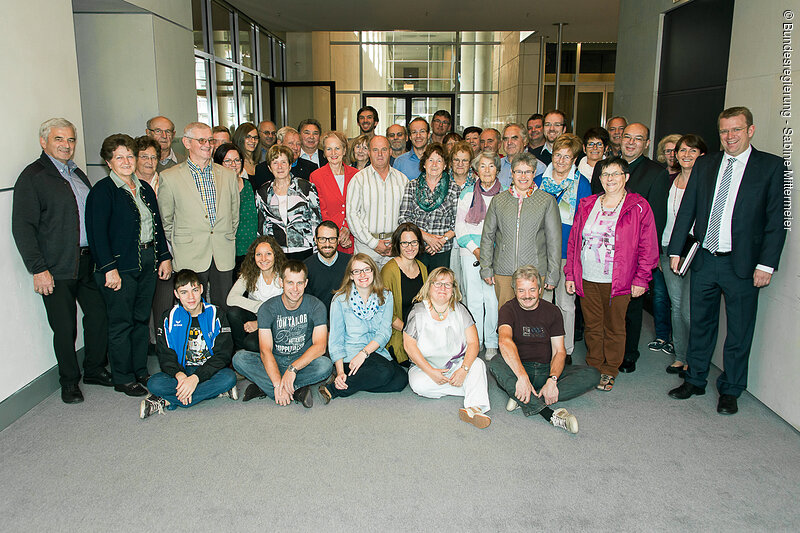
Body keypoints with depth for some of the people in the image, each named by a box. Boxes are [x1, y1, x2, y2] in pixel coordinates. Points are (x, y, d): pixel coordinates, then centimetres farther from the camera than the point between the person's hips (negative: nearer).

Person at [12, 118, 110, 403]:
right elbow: (22, 228, -10)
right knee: (65, 328, 3)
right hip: (56, 269, -6)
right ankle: (69, 381, 21)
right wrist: (38, 269, -15)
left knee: (99, 315, 8)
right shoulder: (33, 176, -6)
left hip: (89, 262, 6)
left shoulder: (77, 174, 16)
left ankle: (94, 369, 28)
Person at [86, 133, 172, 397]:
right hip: (121, 265, -7)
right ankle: (122, 378, 13)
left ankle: (140, 372, 24)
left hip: (148, 261, 7)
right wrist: (109, 268, -19)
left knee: (142, 319, 13)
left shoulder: (144, 188, 14)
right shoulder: (103, 190, -7)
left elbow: (157, 225, 18)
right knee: (121, 323, 1)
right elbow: (97, 232, -13)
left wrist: (165, 256, 10)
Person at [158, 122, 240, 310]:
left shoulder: (229, 174, 10)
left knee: (224, 307, 7)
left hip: (224, 255, 3)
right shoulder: (169, 177, 0)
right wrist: (178, 245, 7)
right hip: (190, 258, -2)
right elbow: (165, 220, 7)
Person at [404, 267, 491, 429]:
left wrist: (463, 370, -23)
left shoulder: (459, 310, 2)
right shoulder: (418, 311, -4)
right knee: (419, 384, -32)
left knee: (478, 364, -27)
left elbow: (473, 342, -5)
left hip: (457, 364, 1)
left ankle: (475, 408, -47)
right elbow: (409, 344, -8)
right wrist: (430, 371, -18)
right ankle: (476, 390, -21)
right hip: (425, 366, -1)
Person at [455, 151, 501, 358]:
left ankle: (491, 344, 11)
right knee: (473, 299, 1)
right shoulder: (467, 193, 7)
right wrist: (477, 250, -5)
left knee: (493, 299, -3)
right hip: (470, 252, 1)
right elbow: (460, 226, 6)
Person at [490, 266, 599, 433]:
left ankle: (523, 399, -29)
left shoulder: (552, 311, 3)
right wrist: (522, 376, -41)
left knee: (591, 374, -18)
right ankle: (550, 413, -42)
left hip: (546, 371, 3)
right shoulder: (509, 310, -6)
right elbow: (505, 341, -26)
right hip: (517, 369, -3)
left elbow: (559, 351, -1)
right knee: (496, 364, -34)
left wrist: (552, 380, -21)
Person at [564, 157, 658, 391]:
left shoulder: (639, 208, -2)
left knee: (614, 327, 7)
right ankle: (594, 367, 26)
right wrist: (570, 274, 8)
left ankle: (610, 370, 22)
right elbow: (573, 241, 11)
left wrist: (641, 279, -6)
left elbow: (648, 247, -2)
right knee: (592, 326, 10)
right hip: (587, 279, 3)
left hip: (618, 282, -3)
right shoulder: (587, 205, 9)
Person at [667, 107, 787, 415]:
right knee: (700, 324, 14)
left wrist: (766, 264, -10)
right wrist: (675, 250, 6)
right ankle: (695, 381, 30)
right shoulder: (704, 165, 9)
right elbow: (687, 210, 10)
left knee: (739, 332, 7)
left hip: (743, 264, -3)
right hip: (704, 260, 3)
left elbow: (776, 220, -5)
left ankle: (730, 391, 23)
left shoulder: (771, 166, -1)